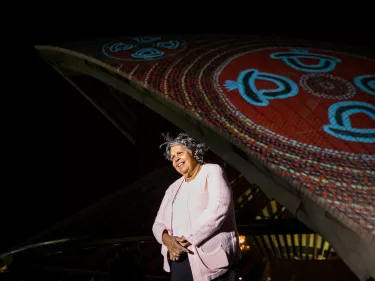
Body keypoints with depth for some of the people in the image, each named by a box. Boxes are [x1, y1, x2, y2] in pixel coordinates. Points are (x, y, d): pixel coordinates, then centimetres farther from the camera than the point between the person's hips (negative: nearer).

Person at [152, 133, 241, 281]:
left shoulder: (212, 171, 1)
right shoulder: (173, 188, 19)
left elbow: (219, 208, -16)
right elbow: (158, 224, 14)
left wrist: (187, 240, -16)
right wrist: (166, 239, -10)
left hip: (211, 258, -5)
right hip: (179, 260, 6)